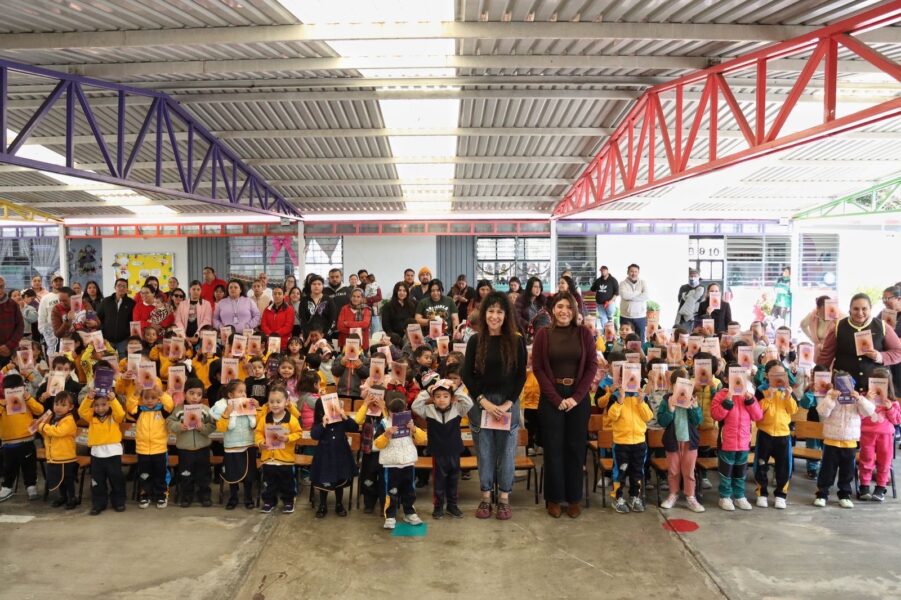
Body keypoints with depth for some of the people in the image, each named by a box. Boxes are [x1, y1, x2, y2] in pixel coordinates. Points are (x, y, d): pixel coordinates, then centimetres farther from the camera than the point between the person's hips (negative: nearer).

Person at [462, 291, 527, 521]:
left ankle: (504, 499, 17)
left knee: (506, 450, 5)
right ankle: (485, 498, 19)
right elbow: (467, 375, 0)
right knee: (485, 451, 7)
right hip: (481, 403, 1)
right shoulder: (475, 340, 1)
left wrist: (508, 403, -10)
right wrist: (483, 401, -9)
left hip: (509, 402, 0)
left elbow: (521, 376, -1)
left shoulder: (516, 341, -2)